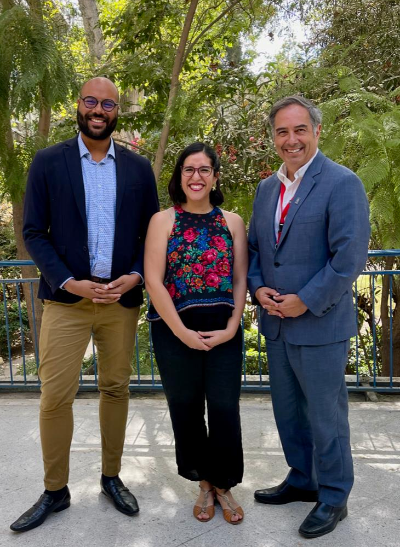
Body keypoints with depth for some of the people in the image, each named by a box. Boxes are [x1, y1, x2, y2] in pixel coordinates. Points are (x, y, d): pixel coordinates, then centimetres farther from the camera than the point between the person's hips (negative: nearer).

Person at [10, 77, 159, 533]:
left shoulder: (138, 168, 8)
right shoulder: (48, 162, 2)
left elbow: (151, 232, 9)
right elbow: (33, 233, -1)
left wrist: (135, 276, -8)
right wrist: (69, 282, -12)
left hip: (122, 298, 2)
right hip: (67, 298, -2)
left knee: (116, 390, 10)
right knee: (55, 397, 0)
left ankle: (111, 477, 28)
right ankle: (54, 491, 19)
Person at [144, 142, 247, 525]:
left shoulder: (232, 222, 6)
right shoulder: (163, 220, 0)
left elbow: (240, 281, 4)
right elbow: (153, 281, -7)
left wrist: (231, 329, -7)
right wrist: (183, 333, -12)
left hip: (223, 332, 1)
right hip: (175, 332, -1)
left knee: (225, 410, 4)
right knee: (186, 410, 11)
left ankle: (224, 485, 26)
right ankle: (204, 483, 31)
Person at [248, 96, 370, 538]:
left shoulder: (341, 183, -11)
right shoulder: (267, 188, 11)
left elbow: (349, 257, -18)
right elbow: (254, 247, 15)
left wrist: (306, 301, -17)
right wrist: (258, 287, -2)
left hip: (319, 325, -7)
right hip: (275, 322, 7)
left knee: (325, 415, 7)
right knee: (287, 410, 19)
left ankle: (333, 497, 28)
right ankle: (302, 480, 40)